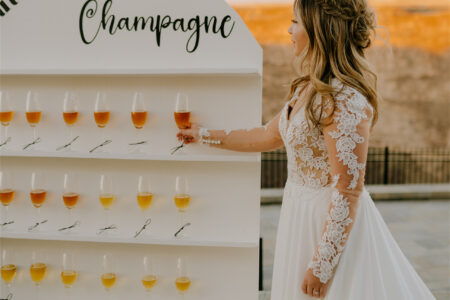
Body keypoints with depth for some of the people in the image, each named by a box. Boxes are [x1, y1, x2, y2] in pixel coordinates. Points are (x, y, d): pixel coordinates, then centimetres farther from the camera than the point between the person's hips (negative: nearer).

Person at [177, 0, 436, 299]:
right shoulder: (308, 88, 4)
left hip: (333, 224, -9)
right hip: (302, 214, 9)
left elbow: (348, 192, -25)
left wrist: (321, 266, -20)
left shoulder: (345, 102, -25)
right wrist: (206, 135, 24)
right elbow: (269, 136, 17)